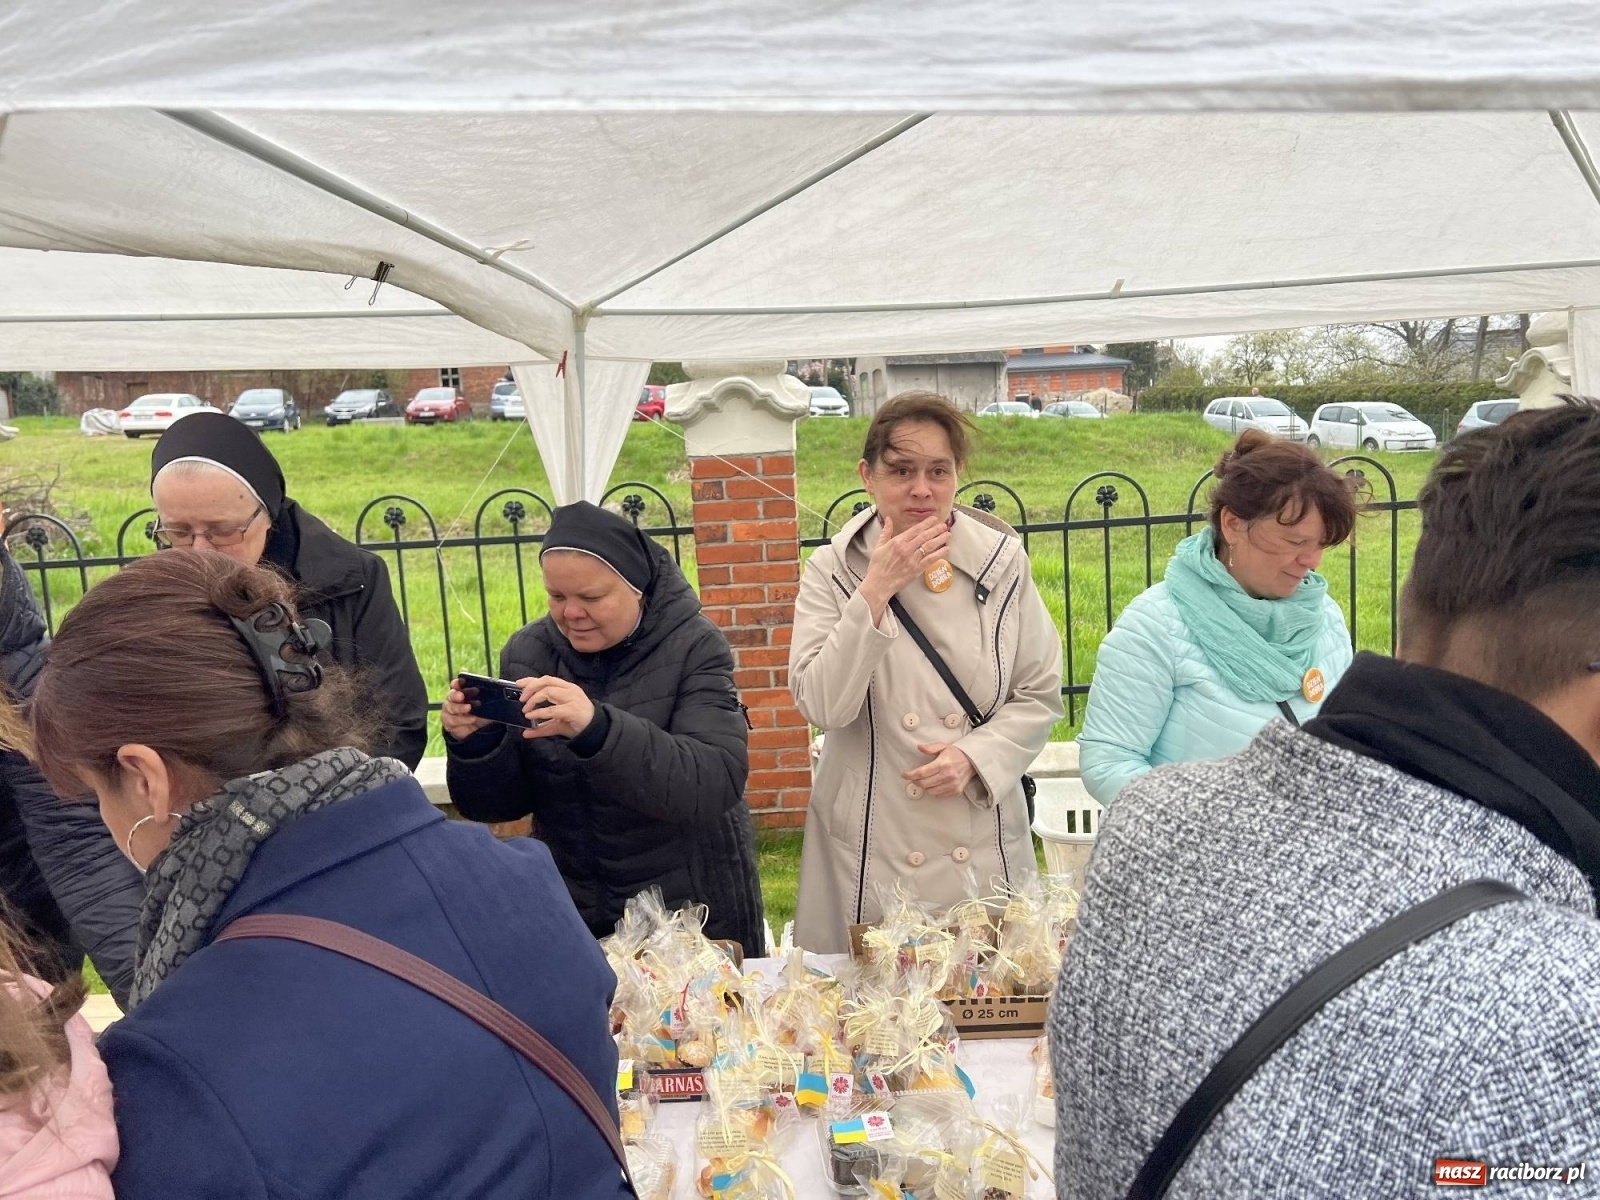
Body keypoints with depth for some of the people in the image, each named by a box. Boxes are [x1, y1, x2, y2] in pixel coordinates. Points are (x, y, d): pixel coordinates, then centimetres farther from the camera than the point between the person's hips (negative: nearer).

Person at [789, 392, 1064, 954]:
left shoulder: (1001, 560, 0)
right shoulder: (833, 570, -4)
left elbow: (1041, 696, 5)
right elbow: (820, 706, -15)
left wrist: (975, 756, -12)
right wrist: (875, 592, -20)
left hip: (986, 843, 2)